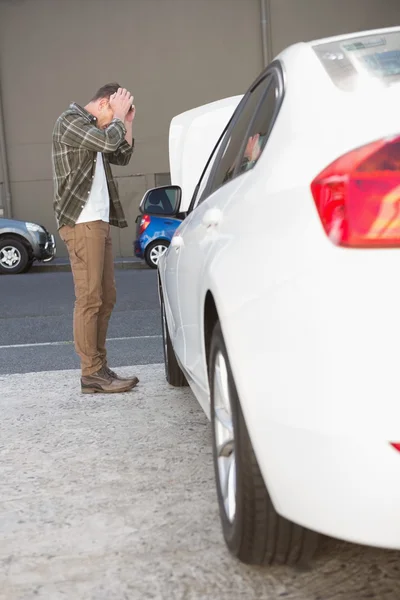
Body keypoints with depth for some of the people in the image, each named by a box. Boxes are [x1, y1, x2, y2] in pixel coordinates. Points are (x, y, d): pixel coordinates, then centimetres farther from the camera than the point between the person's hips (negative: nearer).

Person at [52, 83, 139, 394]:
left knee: (106, 297, 8)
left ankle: (99, 367, 12)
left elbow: (122, 156, 24)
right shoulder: (70, 120, -6)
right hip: (82, 223, -10)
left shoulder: (93, 127, 21)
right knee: (90, 299, -10)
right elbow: (109, 141, -21)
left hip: (99, 221, 10)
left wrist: (127, 122, 13)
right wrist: (120, 116, -4)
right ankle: (92, 373, -7)